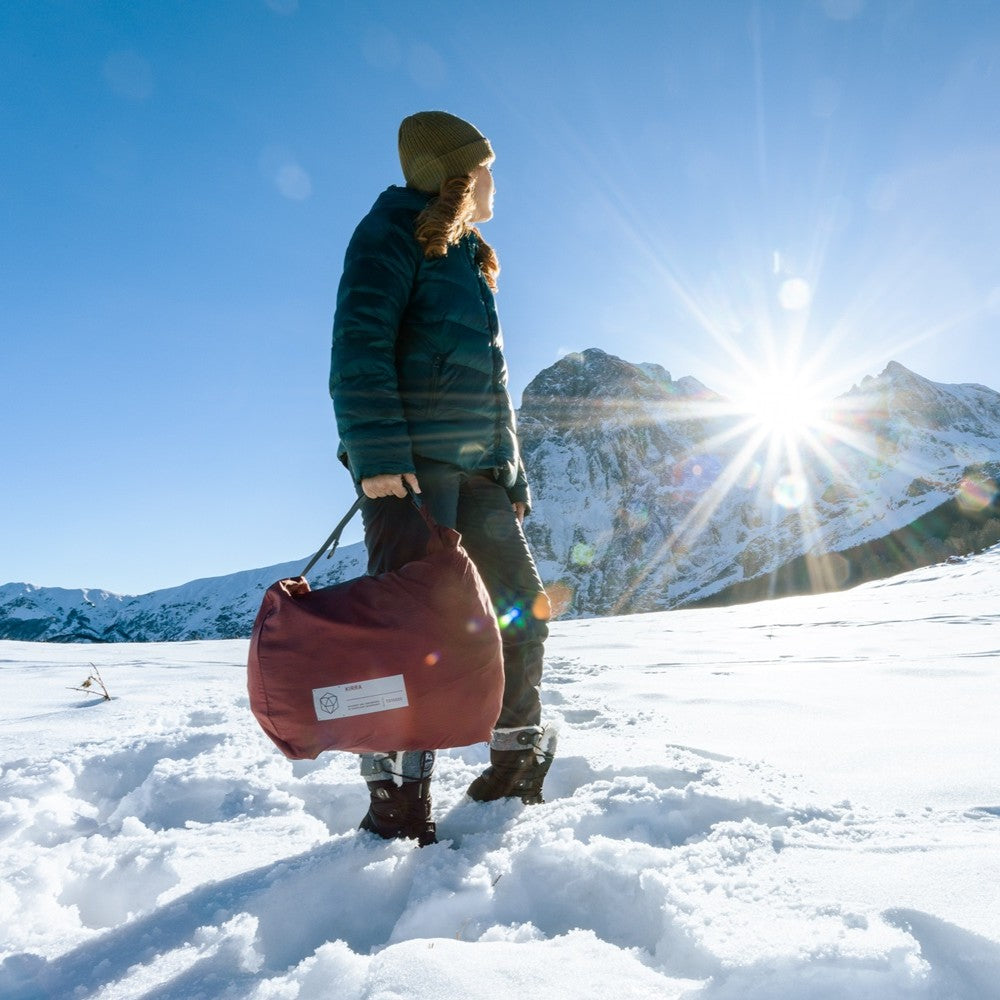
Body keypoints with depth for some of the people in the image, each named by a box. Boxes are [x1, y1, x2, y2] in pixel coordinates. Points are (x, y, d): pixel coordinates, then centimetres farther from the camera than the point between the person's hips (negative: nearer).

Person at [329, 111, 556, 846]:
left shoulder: (470, 260, 28)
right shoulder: (393, 232, 3)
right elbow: (359, 346, -11)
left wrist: (513, 475, 20)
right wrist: (377, 453, -23)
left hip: (475, 466, 8)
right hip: (408, 463, -8)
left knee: (524, 609, 7)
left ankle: (516, 766, 23)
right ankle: (396, 800, -2)